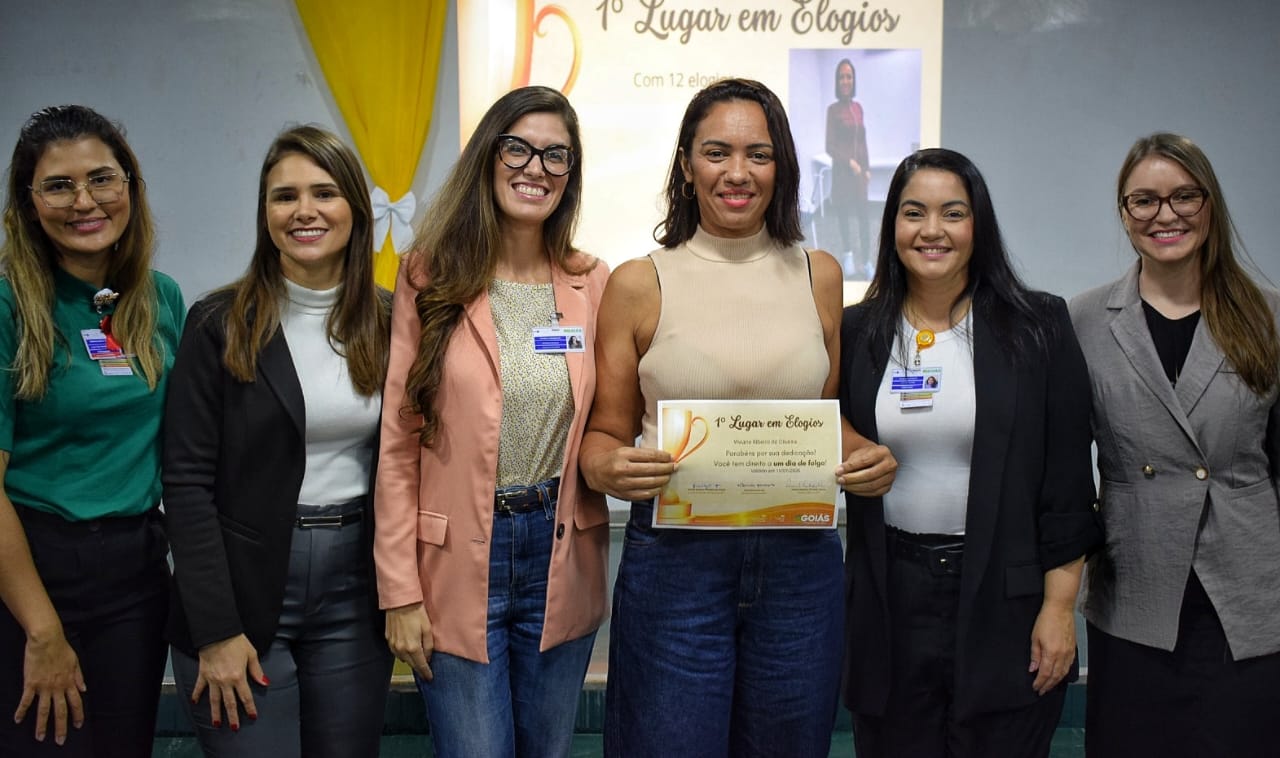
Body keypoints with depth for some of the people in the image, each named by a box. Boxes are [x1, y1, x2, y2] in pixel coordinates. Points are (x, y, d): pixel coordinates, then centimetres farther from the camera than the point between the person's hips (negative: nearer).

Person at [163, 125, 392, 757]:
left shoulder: (389, 324, 3)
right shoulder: (221, 324, -6)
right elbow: (187, 482, -8)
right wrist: (216, 630, -12)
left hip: (356, 590, 3)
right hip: (243, 590, -3)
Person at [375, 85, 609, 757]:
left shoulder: (593, 284, 3)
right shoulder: (432, 277, -4)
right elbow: (398, 445, -5)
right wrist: (400, 593, -7)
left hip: (562, 561, 3)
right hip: (458, 565, -2)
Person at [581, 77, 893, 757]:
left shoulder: (818, 275, 7)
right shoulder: (638, 285, -1)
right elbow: (606, 431, 5)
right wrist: (607, 468, -17)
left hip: (802, 561, 3)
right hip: (673, 558, -2)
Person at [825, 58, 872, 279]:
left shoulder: (858, 107, 9)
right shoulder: (833, 109, -4)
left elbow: (863, 141, 15)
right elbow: (829, 146, -7)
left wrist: (867, 168, 10)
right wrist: (850, 161, -16)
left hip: (859, 169, 4)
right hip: (841, 169, -4)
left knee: (863, 215, 2)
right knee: (844, 213, 2)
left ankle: (867, 261, 7)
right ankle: (849, 257, 13)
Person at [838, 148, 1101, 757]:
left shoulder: (1037, 328, -2)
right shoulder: (856, 333, 3)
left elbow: (1066, 479, -4)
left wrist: (1059, 606, -6)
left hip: (1006, 600, -1)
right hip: (890, 602, 2)